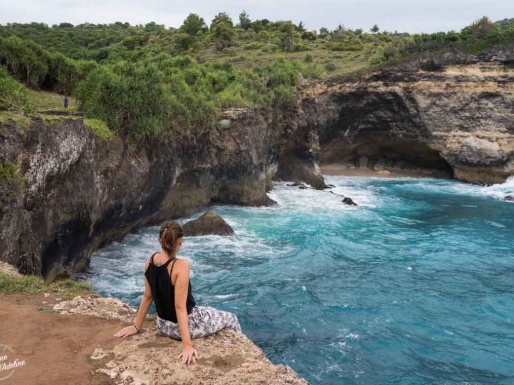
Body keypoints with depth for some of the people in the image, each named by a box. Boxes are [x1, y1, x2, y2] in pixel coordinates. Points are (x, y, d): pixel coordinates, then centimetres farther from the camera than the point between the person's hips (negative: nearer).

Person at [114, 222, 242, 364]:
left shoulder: (151, 260, -9)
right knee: (231, 319, 18)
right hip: (186, 324, -7)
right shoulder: (181, 265, -30)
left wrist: (136, 326, 11)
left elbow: (147, 297, 0)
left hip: (164, 325, 7)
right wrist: (187, 345, -27)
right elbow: (180, 307, -30)